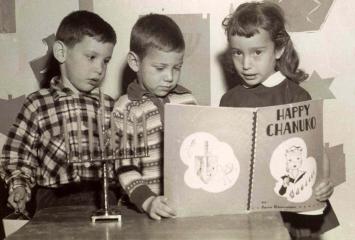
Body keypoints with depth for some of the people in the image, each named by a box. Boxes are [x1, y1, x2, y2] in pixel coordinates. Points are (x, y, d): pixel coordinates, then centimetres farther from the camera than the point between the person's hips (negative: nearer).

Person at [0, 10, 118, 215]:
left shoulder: (109, 107, 11)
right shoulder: (37, 105, 5)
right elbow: (17, 155, 9)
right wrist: (19, 186, -5)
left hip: (104, 198, 2)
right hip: (56, 203, -2)